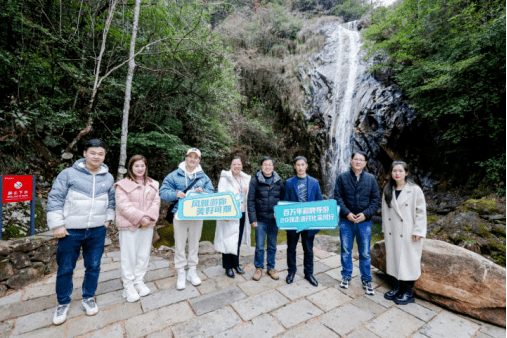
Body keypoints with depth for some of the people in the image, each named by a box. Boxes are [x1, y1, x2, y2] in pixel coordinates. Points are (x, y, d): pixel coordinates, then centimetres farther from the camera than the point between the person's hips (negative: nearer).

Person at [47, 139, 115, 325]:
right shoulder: (69, 173, -7)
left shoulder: (108, 177, 5)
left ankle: (88, 298, 34)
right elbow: (55, 199, -6)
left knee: (93, 267, 14)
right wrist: (57, 225, -9)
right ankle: (63, 303, 34)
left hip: (97, 231, 3)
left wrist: (108, 219, 9)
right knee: (65, 269, 12)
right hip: (71, 232, -2)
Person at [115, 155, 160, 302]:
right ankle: (128, 286, 21)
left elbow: (156, 202, 3)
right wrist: (140, 217, -18)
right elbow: (123, 205, -13)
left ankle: (139, 281, 30)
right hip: (129, 226, -4)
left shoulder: (152, 184, 9)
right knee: (129, 256, 5)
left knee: (144, 254, 13)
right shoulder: (123, 185, -6)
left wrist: (149, 217, -12)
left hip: (147, 225, 4)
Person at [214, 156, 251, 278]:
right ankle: (228, 267, 21)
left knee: (238, 240, 15)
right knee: (228, 240, 3)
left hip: (242, 214, 5)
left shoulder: (246, 178, 10)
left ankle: (236, 264, 32)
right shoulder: (225, 178, -6)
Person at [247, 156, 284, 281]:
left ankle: (271, 268, 33)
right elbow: (251, 201, -5)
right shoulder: (255, 181, -5)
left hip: (274, 220, 2)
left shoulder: (279, 181, 2)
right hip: (260, 220, -2)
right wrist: (253, 219, -9)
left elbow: (283, 200, 7)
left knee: (272, 246, 15)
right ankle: (259, 268, 29)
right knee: (259, 246, 8)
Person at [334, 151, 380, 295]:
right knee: (346, 251, 11)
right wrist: (347, 213, -14)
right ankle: (346, 276, 29)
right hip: (346, 220, 0)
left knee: (365, 253, 10)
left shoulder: (371, 179, 4)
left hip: (364, 221, 1)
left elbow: (375, 199, 2)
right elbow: (338, 197, -3)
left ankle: (366, 280, 27)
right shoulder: (342, 177, 1)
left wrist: (365, 214, -11)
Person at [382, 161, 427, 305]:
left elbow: (421, 211, -7)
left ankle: (408, 292, 20)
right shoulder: (388, 190, 7)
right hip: (393, 233, 4)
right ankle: (398, 287, 29)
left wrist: (418, 231, -12)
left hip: (409, 233, -4)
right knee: (394, 259, 12)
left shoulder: (415, 190, -6)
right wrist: (385, 230, 10)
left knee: (408, 260, 4)